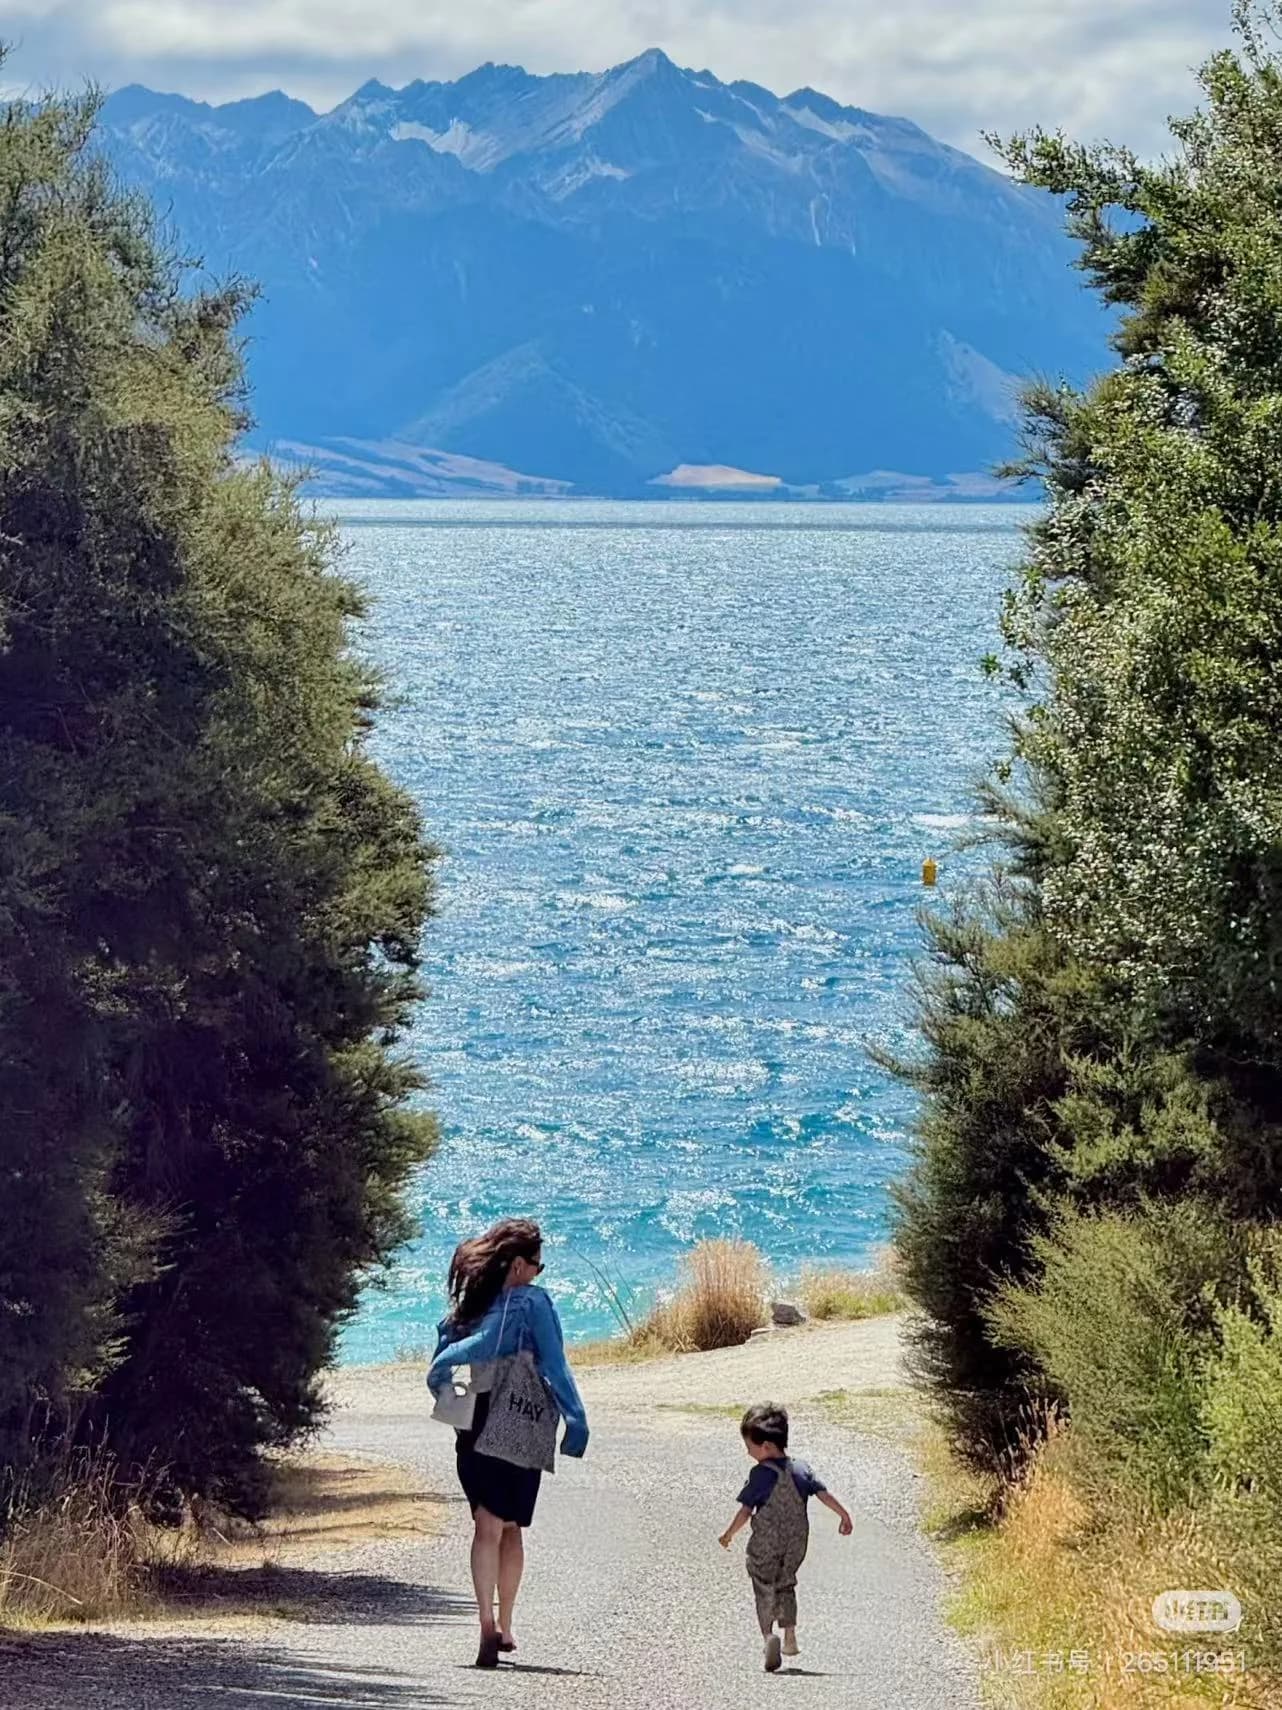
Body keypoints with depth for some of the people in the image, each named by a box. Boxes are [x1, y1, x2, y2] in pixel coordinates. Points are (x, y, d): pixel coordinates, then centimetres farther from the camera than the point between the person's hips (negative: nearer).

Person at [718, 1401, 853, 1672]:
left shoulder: (762, 1474, -13)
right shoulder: (801, 1470, 2)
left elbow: (746, 1511, -12)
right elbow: (824, 1494, 2)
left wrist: (728, 1535, 0)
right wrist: (844, 1516, 13)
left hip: (766, 1543, -5)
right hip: (796, 1543, 5)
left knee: (764, 1589, 1)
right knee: (785, 1586, 22)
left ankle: (768, 1635, -19)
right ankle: (790, 1638, 20)